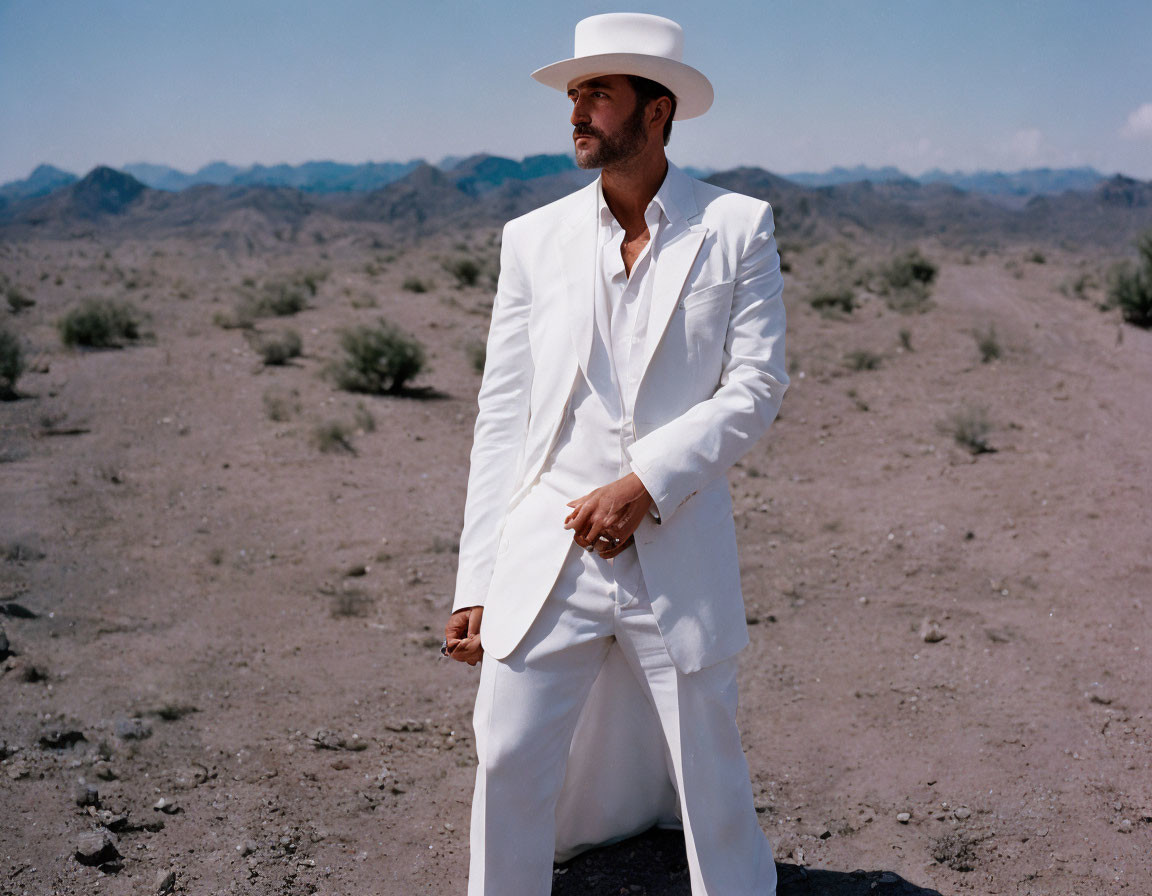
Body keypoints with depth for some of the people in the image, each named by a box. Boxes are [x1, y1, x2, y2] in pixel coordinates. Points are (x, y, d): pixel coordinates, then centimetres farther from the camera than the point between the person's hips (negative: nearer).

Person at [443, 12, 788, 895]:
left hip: (677, 554, -1)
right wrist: (476, 583, 1)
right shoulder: (534, 238, 6)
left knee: (709, 779, 10)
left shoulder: (737, 227, 1)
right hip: (545, 557, 2)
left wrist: (644, 482, -17)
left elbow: (756, 387, -4)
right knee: (511, 765, 2)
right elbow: (503, 416, 5)